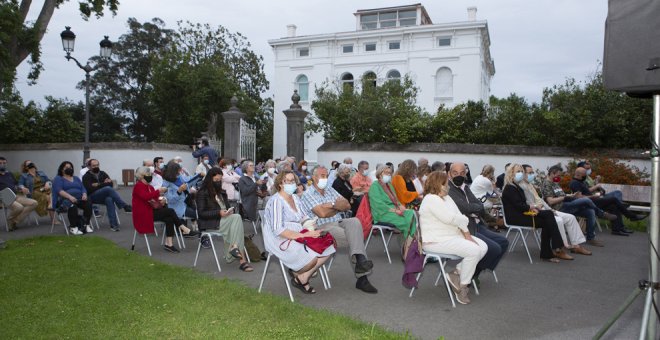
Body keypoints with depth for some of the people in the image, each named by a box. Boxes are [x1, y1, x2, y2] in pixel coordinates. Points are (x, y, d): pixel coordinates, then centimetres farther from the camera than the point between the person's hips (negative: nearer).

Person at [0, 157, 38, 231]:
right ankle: (10, 221, -4)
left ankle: (15, 221, -19)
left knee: (34, 203, -17)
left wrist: (22, 189, 6)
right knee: (19, 207, -36)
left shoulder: (10, 174, 25)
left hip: (16, 196, 7)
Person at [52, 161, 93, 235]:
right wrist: (70, 197, -26)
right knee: (72, 206, -39)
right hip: (65, 200, -5)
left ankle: (86, 224, -29)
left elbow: (83, 188, 15)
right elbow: (59, 191, -8)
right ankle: (73, 227, -31)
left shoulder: (76, 178, 26)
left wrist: (84, 194, -10)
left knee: (88, 203, -29)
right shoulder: (58, 178, 10)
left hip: (79, 199, 5)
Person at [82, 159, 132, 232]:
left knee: (109, 200, -35)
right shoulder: (86, 176, 4)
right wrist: (104, 184, -9)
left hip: (105, 196, 3)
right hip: (92, 197, -3)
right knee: (108, 188, -32)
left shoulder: (103, 174, 16)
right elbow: (90, 189, -11)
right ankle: (125, 206, -34)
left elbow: (110, 183, 2)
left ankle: (113, 224, -41)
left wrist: (98, 185, -8)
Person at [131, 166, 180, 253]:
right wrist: (158, 191, -27)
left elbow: (154, 198, 22)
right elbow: (146, 197, -28)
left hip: (152, 211, 8)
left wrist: (160, 199, -1)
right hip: (143, 214, -8)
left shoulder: (150, 186, 17)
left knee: (169, 219, -19)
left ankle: (168, 244, -22)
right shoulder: (138, 186, -9)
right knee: (170, 211, -23)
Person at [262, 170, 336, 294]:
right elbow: (278, 230, -21)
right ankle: (297, 275, 5)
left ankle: (303, 278, -1)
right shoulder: (276, 201, -13)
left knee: (328, 248, -9)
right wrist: (305, 235, -24)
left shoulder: (295, 198, 13)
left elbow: (303, 218, 19)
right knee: (312, 258, -28)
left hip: (297, 236, 9)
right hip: (280, 241, -8)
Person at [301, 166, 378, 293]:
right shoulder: (308, 194, -2)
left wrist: (333, 205, -7)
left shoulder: (330, 190, 20)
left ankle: (360, 260, -38)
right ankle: (362, 277, -21)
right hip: (323, 228, -6)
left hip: (338, 222, 6)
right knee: (355, 236, -26)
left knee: (354, 222, -28)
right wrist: (338, 207, 2)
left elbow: (347, 205, 11)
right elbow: (322, 213, -15)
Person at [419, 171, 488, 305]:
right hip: (436, 241, -10)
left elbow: (459, 218, 10)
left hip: (453, 235, 10)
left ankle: (456, 272, 3)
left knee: (483, 247, 0)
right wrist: (464, 219, -1)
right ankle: (463, 286, -6)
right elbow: (451, 219, -22)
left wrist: (467, 234, -4)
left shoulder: (446, 197, 16)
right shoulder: (431, 199, -16)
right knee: (474, 251, -22)